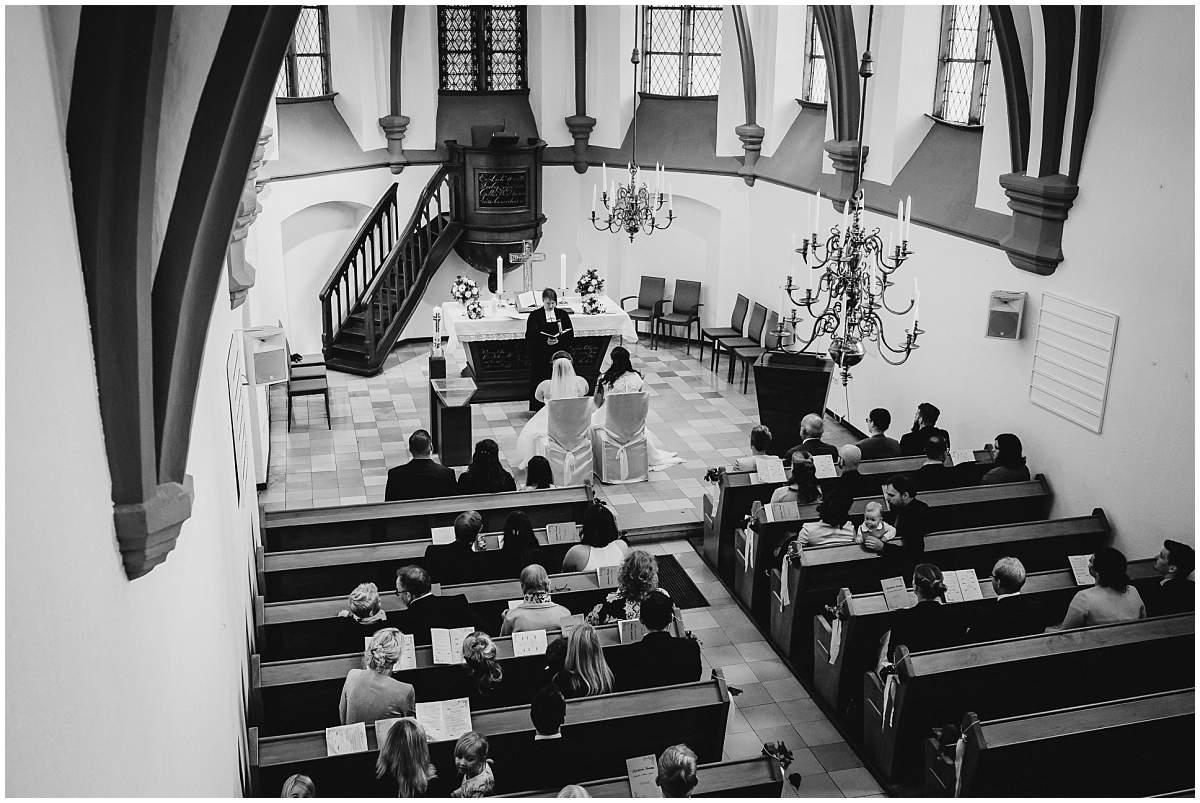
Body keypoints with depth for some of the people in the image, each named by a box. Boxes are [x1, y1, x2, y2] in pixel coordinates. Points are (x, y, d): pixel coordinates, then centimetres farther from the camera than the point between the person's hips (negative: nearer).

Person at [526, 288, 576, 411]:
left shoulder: (563, 314, 7)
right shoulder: (535, 316, 1)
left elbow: (570, 336, 4)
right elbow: (530, 338, -5)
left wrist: (559, 340, -15)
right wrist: (545, 341, -20)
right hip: (540, 358, -2)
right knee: (540, 386, -2)